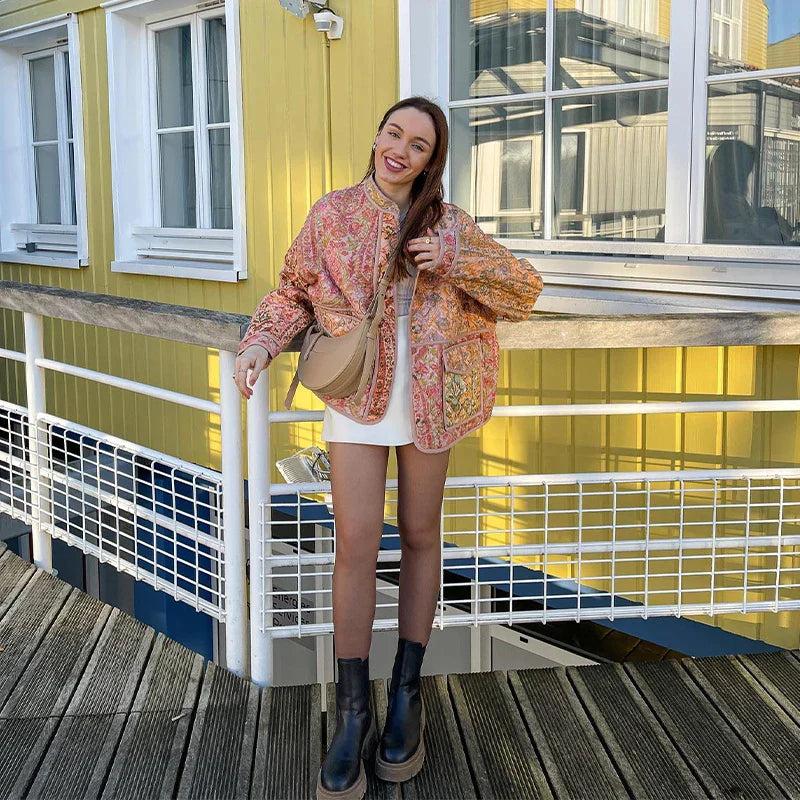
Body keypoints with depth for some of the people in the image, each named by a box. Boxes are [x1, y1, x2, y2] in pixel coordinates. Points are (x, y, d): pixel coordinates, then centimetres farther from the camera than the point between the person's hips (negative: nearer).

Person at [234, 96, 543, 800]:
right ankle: (353, 715, 5)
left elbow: (526, 290, 1)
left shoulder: (449, 224, 2)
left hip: (429, 400, 1)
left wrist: (453, 260, -14)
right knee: (356, 543, -7)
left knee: (420, 539, 10)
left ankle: (407, 695, 25)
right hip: (356, 399, -1)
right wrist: (262, 342, -9)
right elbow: (294, 292, 10)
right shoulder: (332, 215, 2)